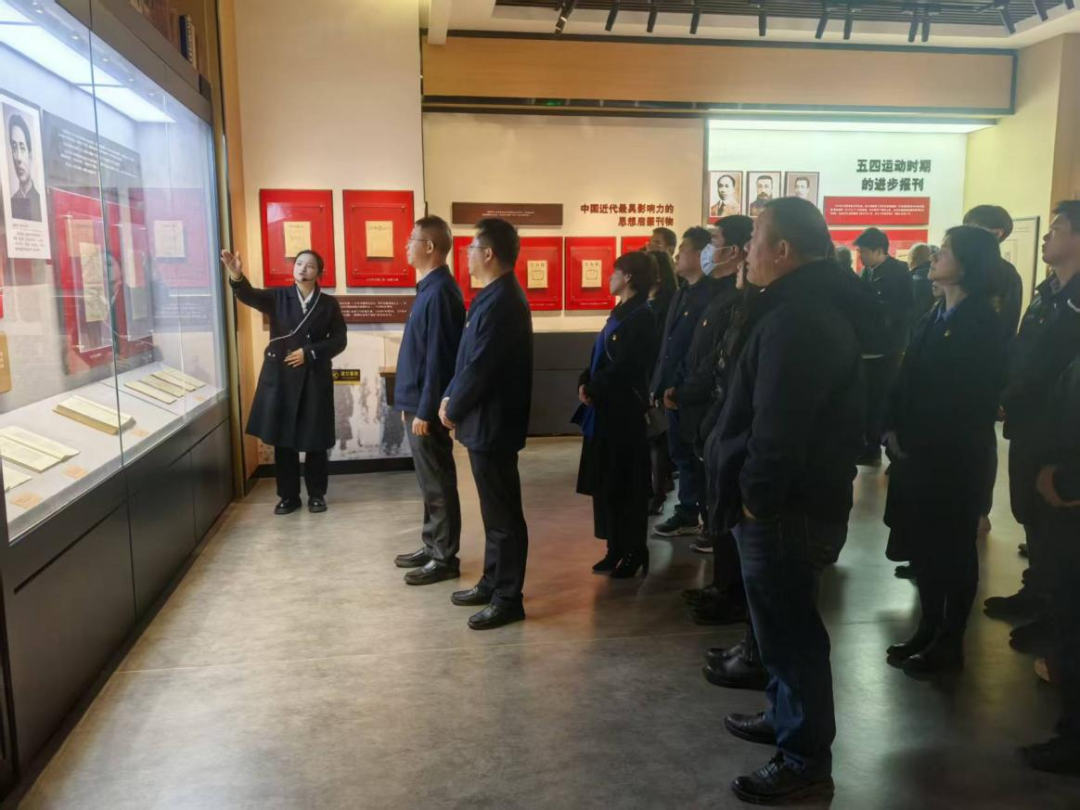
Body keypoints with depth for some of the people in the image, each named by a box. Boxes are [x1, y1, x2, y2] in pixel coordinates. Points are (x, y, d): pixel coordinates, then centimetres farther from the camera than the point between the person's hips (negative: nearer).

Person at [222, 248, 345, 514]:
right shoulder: (278, 297, 4)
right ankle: (288, 496, 19)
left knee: (315, 441, 4)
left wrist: (309, 353, -12)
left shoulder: (328, 303, 4)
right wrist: (237, 276, -36)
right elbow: (249, 295, -15)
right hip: (280, 377, 1)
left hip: (314, 378, -1)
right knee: (283, 441, 6)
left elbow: (339, 341, 0)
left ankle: (316, 494, 19)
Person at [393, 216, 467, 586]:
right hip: (417, 401, 10)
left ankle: (445, 559, 10)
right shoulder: (429, 288, 13)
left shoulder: (440, 293, -18)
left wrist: (425, 411, -20)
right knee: (428, 482, 17)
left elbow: (438, 358, -21)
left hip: (427, 406, -10)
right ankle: (432, 547, 28)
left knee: (438, 484, 0)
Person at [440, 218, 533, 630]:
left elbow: (480, 368, -22)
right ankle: (493, 583, 30)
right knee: (494, 509, 18)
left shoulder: (500, 303, -21)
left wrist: (453, 408, -8)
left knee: (503, 512, 0)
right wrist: (451, 397, 6)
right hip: (487, 419, 10)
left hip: (492, 422, -10)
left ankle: (508, 598, 11)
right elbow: (471, 359, 15)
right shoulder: (496, 296, 12)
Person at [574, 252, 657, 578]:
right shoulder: (620, 313, 16)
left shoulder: (641, 316, -13)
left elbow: (622, 367, -19)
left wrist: (593, 389, -8)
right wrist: (585, 383, -3)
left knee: (624, 483, 0)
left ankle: (635, 551, 13)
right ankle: (617, 548, 22)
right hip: (605, 408, 9)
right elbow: (599, 358, 15)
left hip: (624, 409, -9)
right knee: (605, 481, 12)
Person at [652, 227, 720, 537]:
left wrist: (679, 387, -18)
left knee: (700, 458, 2)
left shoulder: (711, 294, -14)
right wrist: (661, 384, 10)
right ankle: (687, 515, 25)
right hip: (674, 390, 8)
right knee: (682, 455, 14)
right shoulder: (681, 294, 16)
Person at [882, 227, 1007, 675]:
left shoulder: (981, 322, -11)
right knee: (922, 542, 13)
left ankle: (950, 644, 19)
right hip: (916, 449, 7)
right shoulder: (937, 315, 11)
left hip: (951, 455, -7)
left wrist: (916, 441, -15)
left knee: (952, 547, 5)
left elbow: (974, 396, -16)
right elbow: (909, 377, 8)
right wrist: (894, 429, -3)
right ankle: (929, 630, 28)